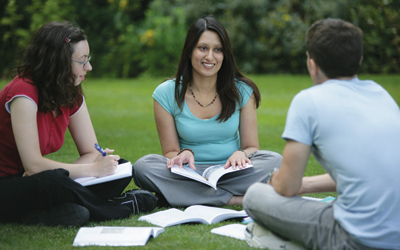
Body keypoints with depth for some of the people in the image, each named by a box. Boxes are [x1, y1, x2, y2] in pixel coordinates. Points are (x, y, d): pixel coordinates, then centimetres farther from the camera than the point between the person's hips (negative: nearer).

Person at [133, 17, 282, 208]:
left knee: (275, 161, -28)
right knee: (143, 166, -31)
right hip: (189, 175, 0)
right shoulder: (166, 94, -1)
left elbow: (252, 146, 3)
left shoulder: (242, 91, 2)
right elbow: (170, 151, 1)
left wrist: (241, 154, -22)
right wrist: (184, 154, -23)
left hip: (230, 172, 1)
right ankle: (236, 199, -31)